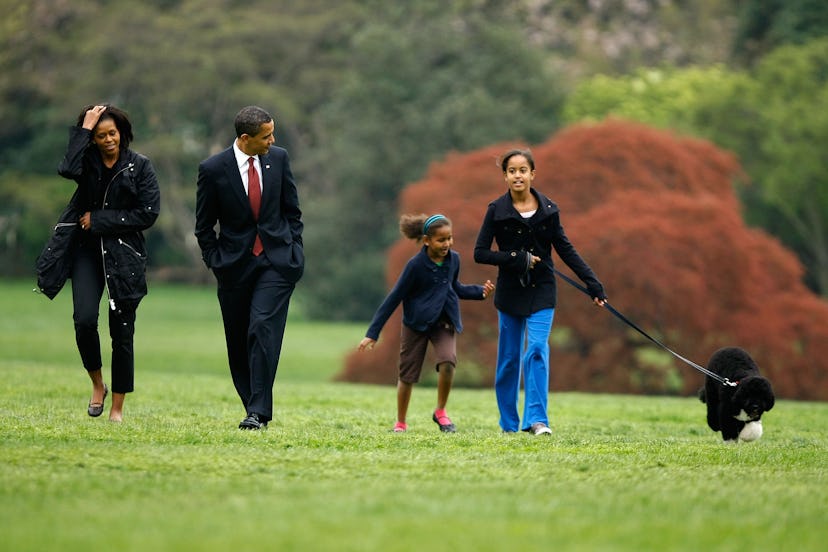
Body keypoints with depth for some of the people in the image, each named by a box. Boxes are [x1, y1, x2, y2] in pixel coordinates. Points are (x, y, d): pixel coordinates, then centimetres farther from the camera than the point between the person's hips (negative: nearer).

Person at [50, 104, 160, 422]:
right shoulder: (87, 160, 4)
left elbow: (148, 213, -8)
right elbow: (67, 170, -21)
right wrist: (83, 130, -16)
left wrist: (99, 220, -9)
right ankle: (97, 385, 9)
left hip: (125, 255, -1)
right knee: (84, 319, -16)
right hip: (87, 250, 1)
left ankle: (118, 408, 10)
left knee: (122, 331, 1)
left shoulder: (140, 166, 0)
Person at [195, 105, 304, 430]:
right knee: (238, 341, 5)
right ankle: (255, 407, 20)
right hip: (235, 265, 0)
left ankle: (259, 412, -18)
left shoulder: (278, 158, 1)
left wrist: (294, 252, 5)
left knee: (263, 329, -16)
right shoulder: (213, 169, -7)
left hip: (276, 260, 0)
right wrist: (216, 262, -1)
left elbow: (291, 210, 11)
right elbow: (204, 225, 3)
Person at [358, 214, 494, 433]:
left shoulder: (453, 259, -3)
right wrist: (372, 333, -11)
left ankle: (440, 412, -2)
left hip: (444, 323, 3)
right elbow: (394, 298, -12)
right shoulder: (416, 265, -17)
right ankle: (400, 423, 24)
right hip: (416, 323, -3)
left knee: (448, 361, -22)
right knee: (407, 375, 3)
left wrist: (479, 292, 1)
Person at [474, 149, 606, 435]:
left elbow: (566, 250, 5)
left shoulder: (548, 210, 0)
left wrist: (593, 283, 2)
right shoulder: (497, 210, -4)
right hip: (510, 291, 0)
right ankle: (509, 423, 16)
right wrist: (518, 259, -16)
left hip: (541, 292, 0)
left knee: (537, 350, -14)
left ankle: (536, 419, -18)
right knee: (509, 357, 6)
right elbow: (480, 253, -5)